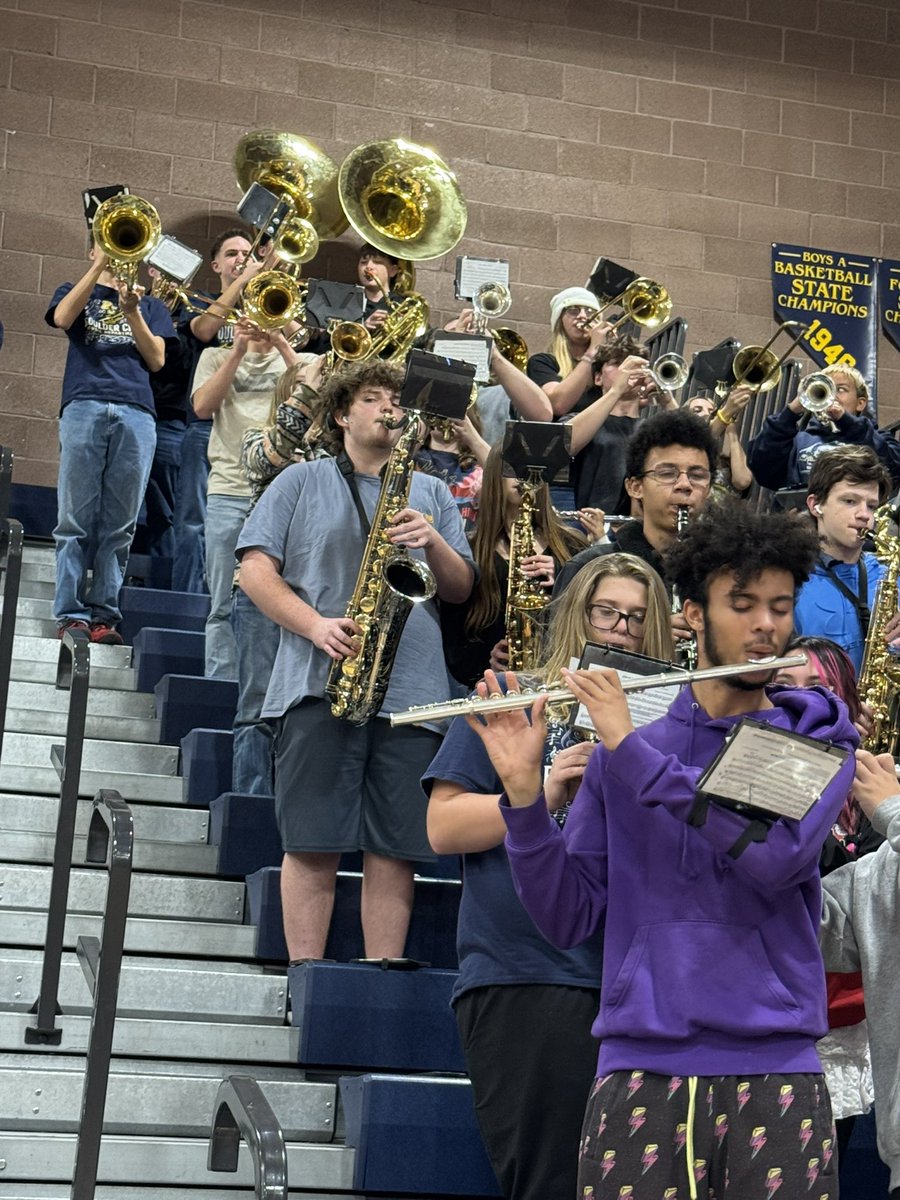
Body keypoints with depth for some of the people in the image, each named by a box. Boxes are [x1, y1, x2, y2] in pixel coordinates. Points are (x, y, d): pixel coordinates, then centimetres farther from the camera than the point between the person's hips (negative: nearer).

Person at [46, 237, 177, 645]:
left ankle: (104, 614, -4)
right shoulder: (76, 293, 22)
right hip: (84, 407, -1)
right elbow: (62, 318, -2)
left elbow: (157, 359, 10)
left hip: (136, 414, 1)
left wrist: (132, 311, -3)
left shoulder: (151, 305, 24)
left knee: (119, 525, -4)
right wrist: (101, 265, -5)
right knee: (76, 519, -8)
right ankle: (71, 614, -10)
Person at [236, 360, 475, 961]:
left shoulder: (433, 494, 21)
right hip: (318, 685, -2)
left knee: (396, 848, -1)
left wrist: (432, 542, -6)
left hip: (412, 692, 2)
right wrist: (316, 625, -12)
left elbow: (462, 590, 14)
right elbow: (256, 569, 4)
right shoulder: (300, 483, 14)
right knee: (313, 843, -5)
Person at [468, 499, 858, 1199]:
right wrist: (525, 789, -10)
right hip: (641, 1069, 1)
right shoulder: (621, 752, 9)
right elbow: (570, 918, 4)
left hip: (776, 1070, -1)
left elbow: (776, 855, -14)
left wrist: (630, 748, -13)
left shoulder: (819, 740, 6)